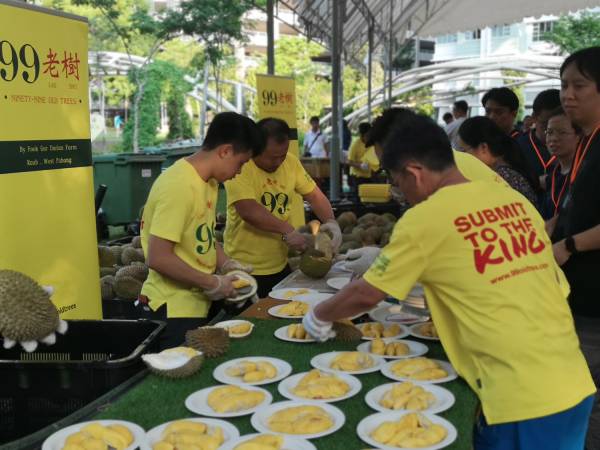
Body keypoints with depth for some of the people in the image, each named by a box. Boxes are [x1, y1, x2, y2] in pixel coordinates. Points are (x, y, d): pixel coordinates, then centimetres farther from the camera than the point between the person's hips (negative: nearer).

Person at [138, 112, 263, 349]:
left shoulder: (209, 182, 6)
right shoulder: (179, 187, -22)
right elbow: (158, 258, -26)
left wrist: (226, 263, 4)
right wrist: (213, 284, -17)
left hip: (197, 304, 9)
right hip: (173, 311, -9)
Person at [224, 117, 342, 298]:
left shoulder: (290, 162, 1)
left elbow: (314, 195, 6)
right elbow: (248, 211, -28)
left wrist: (330, 221, -12)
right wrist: (287, 230, -30)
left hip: (280, 266, 6)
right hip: (246, 270, -6)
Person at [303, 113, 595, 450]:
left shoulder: (426, 217, -9)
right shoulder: (516, 200, 8)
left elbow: (366, 295, -2)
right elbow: (557, 288, 15)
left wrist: (318, 317, 17)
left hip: (520, 399, -7)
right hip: (574, 384, 7)